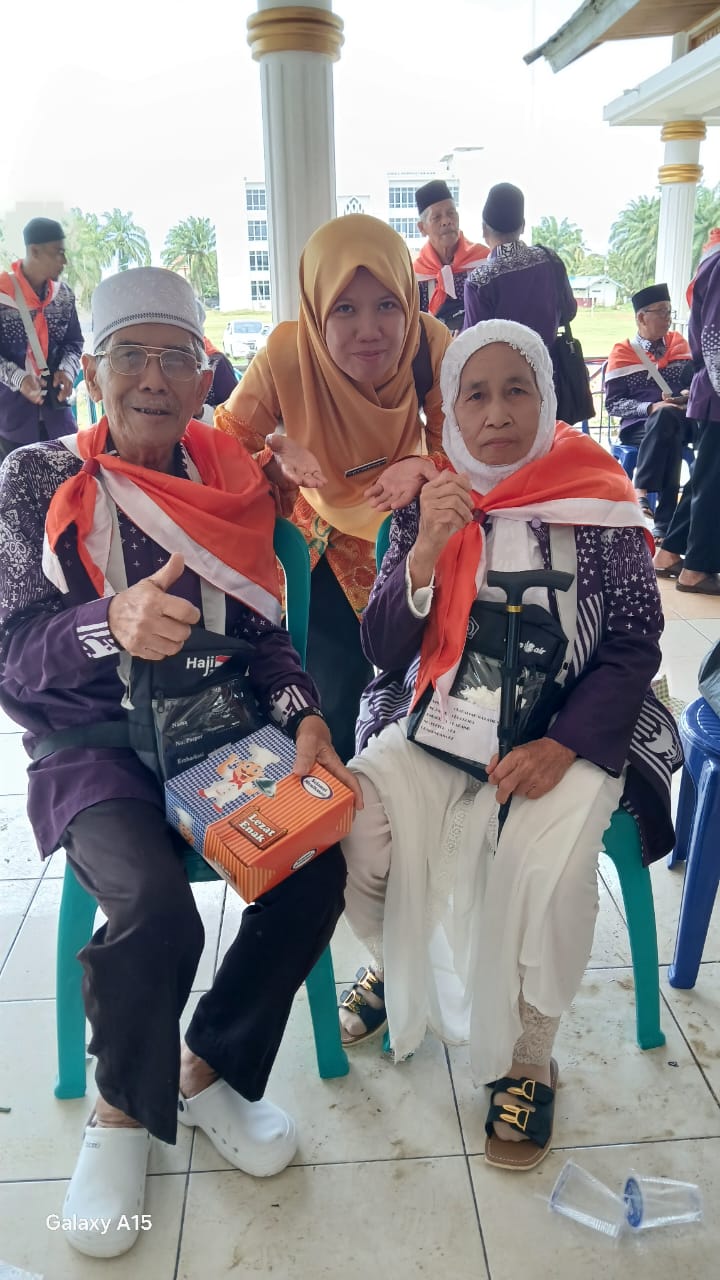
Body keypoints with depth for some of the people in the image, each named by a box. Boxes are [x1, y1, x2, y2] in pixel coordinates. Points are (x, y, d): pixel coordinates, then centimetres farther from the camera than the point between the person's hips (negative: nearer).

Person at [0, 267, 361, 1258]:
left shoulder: (233, 484, 7)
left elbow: (265, 633, 8)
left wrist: (303, 715, -12)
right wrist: (113, 623, -32)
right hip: (93, 742, -3)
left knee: (316, 867, -20)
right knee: (155, 906, -29)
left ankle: (209, 1071, 7)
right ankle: (126, 1109, 5)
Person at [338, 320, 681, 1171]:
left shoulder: (598, 499, -3)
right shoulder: (427, 504, 3)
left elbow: (635, 643, -3)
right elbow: (384, 653, -2)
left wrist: (563, 745, -18)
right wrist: (426, 550, -19)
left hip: (569, 726, -2)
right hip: (444, 717, 3)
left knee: (547, 863, -30)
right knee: (349, 829, -21)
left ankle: (527, 1061, -1)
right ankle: (397, 967, 14)